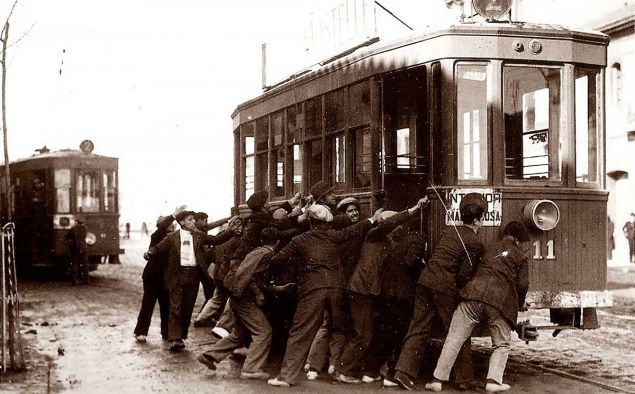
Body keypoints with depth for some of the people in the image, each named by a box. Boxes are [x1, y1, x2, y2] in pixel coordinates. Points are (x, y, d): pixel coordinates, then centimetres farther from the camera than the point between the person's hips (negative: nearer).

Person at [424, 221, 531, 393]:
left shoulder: (491, 248, 26)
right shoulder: (521, 254, 14)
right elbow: (522, 283, 8)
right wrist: (519, 305, 24)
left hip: (475, 295, 2)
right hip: (500, 303, -2)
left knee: (454, 339, 4)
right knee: (502, 344, 15)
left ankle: (438, 379, 3)